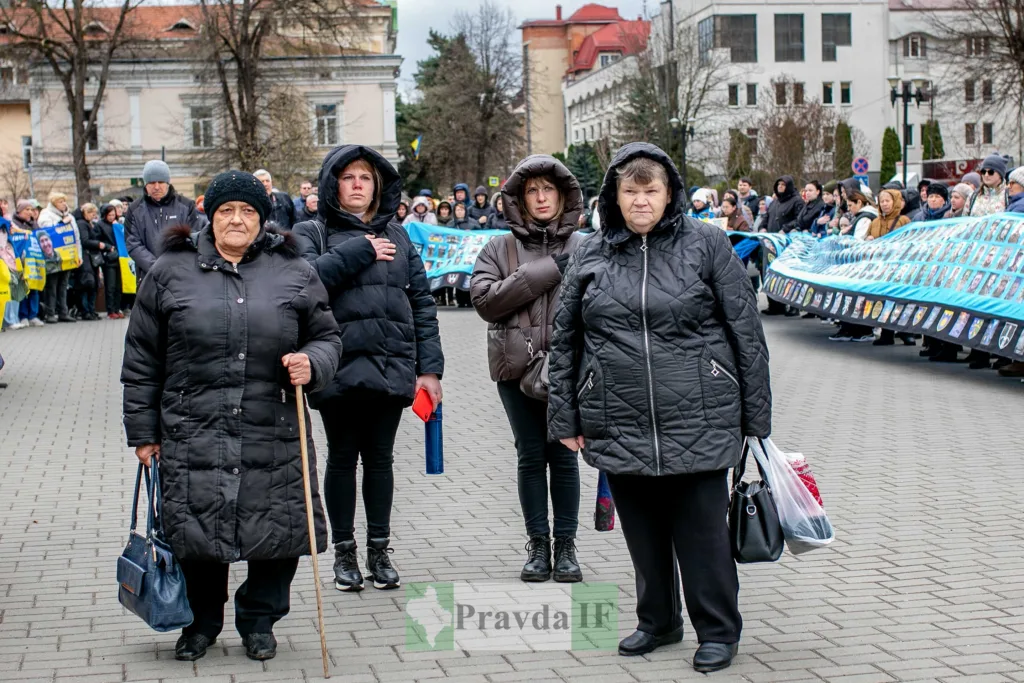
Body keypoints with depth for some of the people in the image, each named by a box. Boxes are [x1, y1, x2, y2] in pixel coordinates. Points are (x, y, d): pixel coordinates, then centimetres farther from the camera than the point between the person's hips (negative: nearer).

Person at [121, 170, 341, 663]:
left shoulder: (294, 272, 7)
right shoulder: (171, 272, 4)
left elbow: (327, 337, 13)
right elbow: (142, 359, 7)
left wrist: (312, 363, -11)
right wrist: (143, 432, 5)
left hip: (274, 438, 1)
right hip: (193, 435, -1)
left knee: (279, 533, 4)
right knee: (196, 534, 5)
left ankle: (259, 620, 28)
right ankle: (202, 622, 29)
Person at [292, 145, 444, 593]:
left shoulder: (397, 236, 13)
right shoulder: (312, 233, 4)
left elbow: (422, 302, 10)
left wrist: (429, 367, 3)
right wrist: (360, 251, -13)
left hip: (391, 366, 2)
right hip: (339, 367, -2)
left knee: (380, 459, 10)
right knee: (342, 459, 8)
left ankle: (380, 549, 21)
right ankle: (344, 552, 20)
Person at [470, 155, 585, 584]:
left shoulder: (585, 249, 4)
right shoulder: (500, 249, 5)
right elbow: (484, 299, -8)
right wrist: (546, 270, -13)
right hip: (517, 366, 1)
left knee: (563, 456, 5)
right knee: (531, 456, 7)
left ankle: (566, 545, 16)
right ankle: (538, 545, 17)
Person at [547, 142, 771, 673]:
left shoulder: (707, 245, -1)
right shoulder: (590, 257, 8)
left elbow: (747, 332, 0)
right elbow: (564, 341, 13)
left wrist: (755, 414, -2)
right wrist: (565, 418, 9)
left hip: (698, 424, -3)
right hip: (620, 427, 3)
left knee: (702, 530, 3)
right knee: (643, 530, 13)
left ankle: (718, 630, 18)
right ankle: (657, 621, 31)